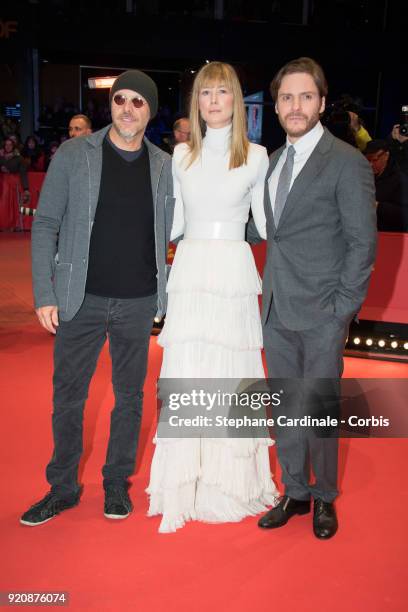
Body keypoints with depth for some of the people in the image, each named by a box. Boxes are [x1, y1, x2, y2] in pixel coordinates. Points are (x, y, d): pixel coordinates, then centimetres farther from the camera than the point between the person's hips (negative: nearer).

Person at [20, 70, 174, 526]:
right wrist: (44, 294, -7)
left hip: (139, 303, 2)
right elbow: (45, 226, -1)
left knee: (130, 396, 12)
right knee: (67, 396, 8)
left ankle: (117, 483, 31)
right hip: (81, 300, -1)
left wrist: (169, 292, 0)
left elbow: (171, 232, 9)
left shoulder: (165, 167, 4)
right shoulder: (73, 155, -2)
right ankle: (62, 488, 28)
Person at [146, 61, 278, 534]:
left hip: (234, 275, -2)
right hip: (189, 272, 2)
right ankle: (183, 485, 19)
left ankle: (229, 481, 25)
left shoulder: (256, 156, 2)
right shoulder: (181, 155, 9)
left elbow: (266, 224, 6)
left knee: (231, 374, 6)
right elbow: (174, 224, 13)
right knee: (185, 376, 4)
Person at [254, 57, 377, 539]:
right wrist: (271, 290, 5)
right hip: (277, 310, 6)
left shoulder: (346, 162, -7)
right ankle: (295, 492, 31)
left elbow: (362, 242, -9)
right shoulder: (273, 161, 12)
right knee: (284, 408, 14)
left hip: (321, 314, -6)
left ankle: (324, 498, 27)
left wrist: (344, 309, -12)